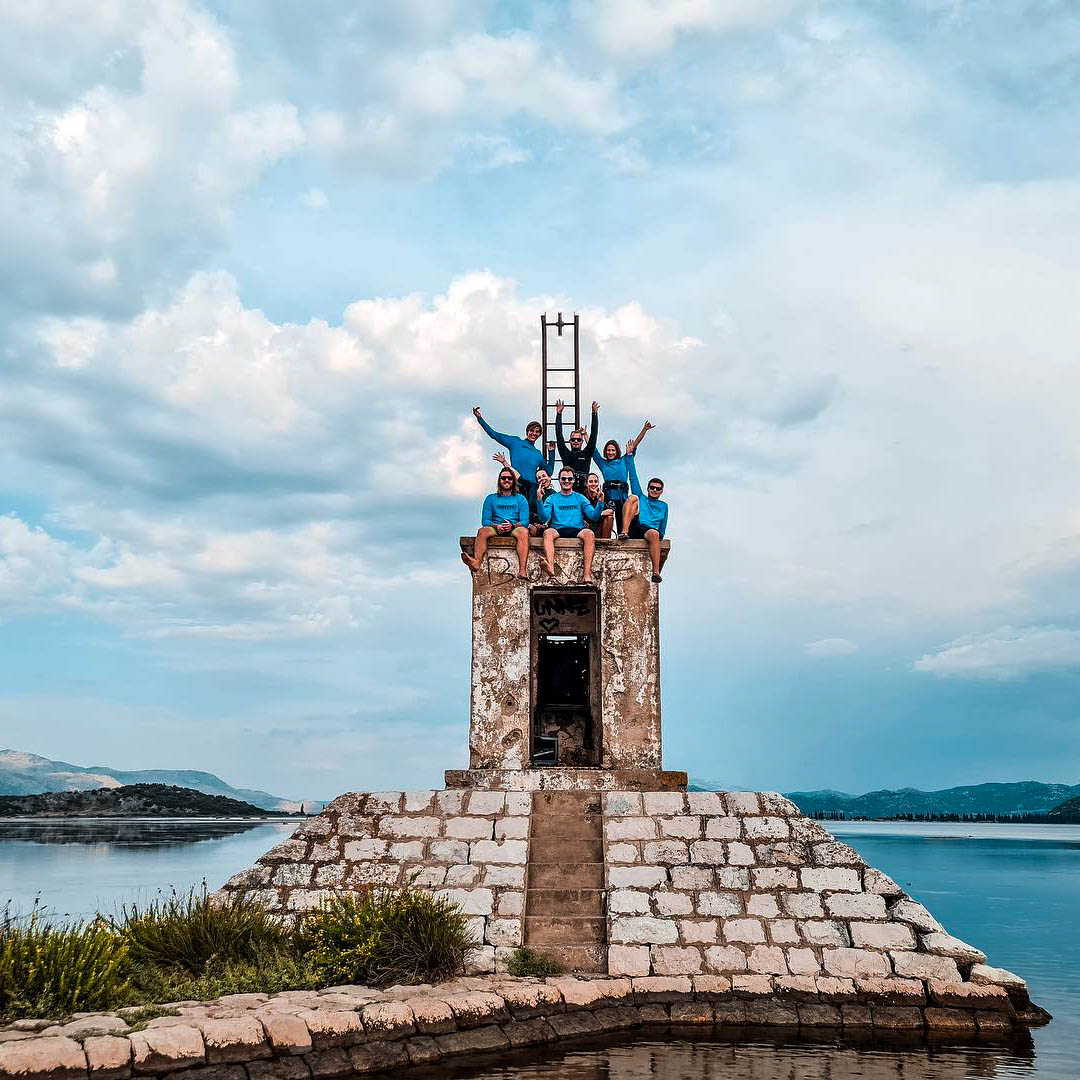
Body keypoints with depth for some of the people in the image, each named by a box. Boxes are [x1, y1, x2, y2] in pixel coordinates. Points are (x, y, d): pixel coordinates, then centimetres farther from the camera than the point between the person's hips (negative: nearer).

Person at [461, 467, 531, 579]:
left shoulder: (520, 499, 15)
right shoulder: (491, 498, 17)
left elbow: (525, 521, 5)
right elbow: (485, 521, 8)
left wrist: (512, 525, -17)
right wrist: (496, 526, -14)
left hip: (514, 529, -1)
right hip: (496, 529, 1)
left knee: (524, 532, -36)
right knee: (482, 531, -32)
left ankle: (522, 571, -52)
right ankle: (476, 563, -56)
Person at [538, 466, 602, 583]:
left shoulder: (580, 498, 20)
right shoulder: (552, 498, 17)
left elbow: (594, 516, 8)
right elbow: (544, 519, 2)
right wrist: (540, 501, -12)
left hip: (577, 530, 1)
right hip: (558, 530, 0)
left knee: (589, 534, -32)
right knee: (548, 532, -34)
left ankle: (587, 574, -42)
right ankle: (550, 568, -57)